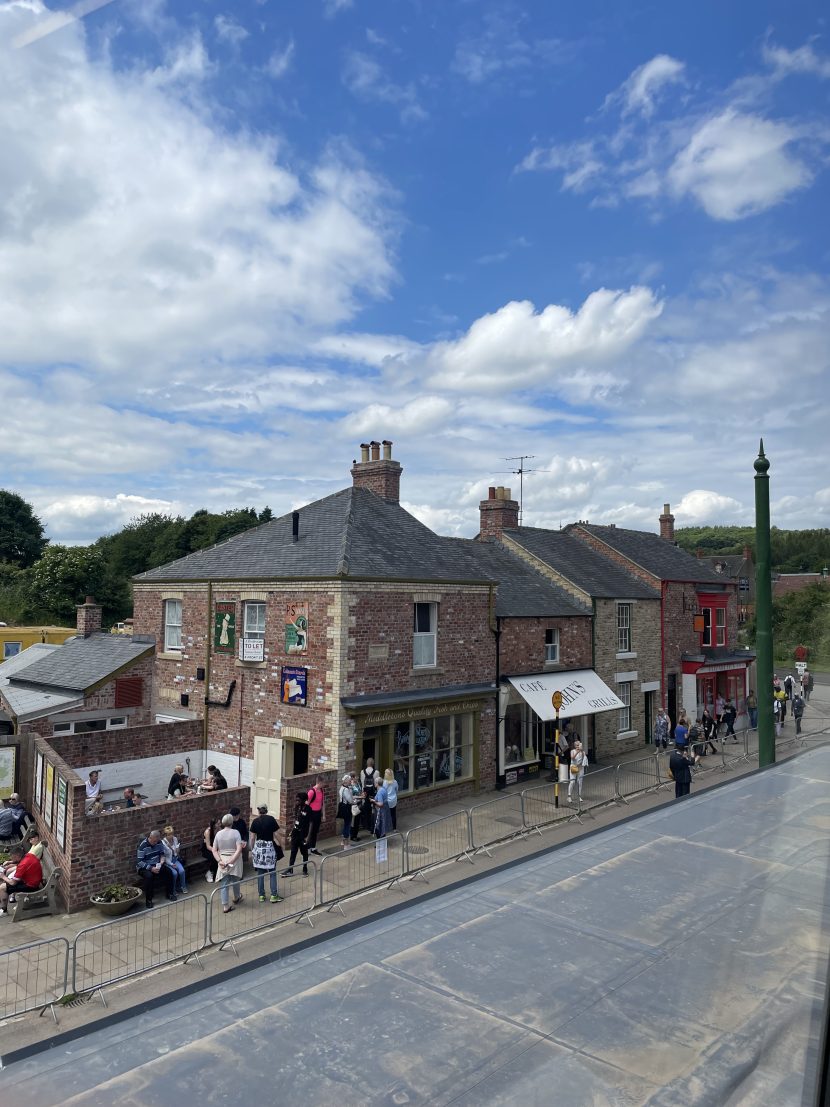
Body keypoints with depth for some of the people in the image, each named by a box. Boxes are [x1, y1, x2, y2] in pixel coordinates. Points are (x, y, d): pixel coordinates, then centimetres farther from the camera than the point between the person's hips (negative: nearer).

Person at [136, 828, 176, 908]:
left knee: (169, 872, -16)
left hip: (156, 865, 5)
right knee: (149, 876, -36)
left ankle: (169, 893, 4)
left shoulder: (159, 842, -5)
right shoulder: (142, 846, -23)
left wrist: (162, 859, -11)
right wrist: (151, 868, -30)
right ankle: (148, 900, -23)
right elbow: (139, 862, -24)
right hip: (144, 867, -5)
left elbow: (162, 853, 11)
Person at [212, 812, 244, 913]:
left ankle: (225, 906, 6)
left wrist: (220, 861, -10)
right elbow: (239, 849, -21)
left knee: (224, 883, 7)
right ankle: (236, 897, 42)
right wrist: (231, 861, -19)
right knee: (235, 880, 21)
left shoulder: (219, 833, -2)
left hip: (223, 861, 2)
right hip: (234, 861, -1)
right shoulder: (235, 833, -12)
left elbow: (214, 850, -4)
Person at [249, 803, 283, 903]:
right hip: (270, 847, -2)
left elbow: (252, 838, 1)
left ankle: (261, 896, 15)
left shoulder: (255, 821, -1)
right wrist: (279, 846, 5)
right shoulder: (271, 819, -6)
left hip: (258, 847, 2)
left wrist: (252, 850, 12)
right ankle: (274, 896, 7)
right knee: (272, 873, 6)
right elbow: (275, 836, -6)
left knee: (260, 873, 10)